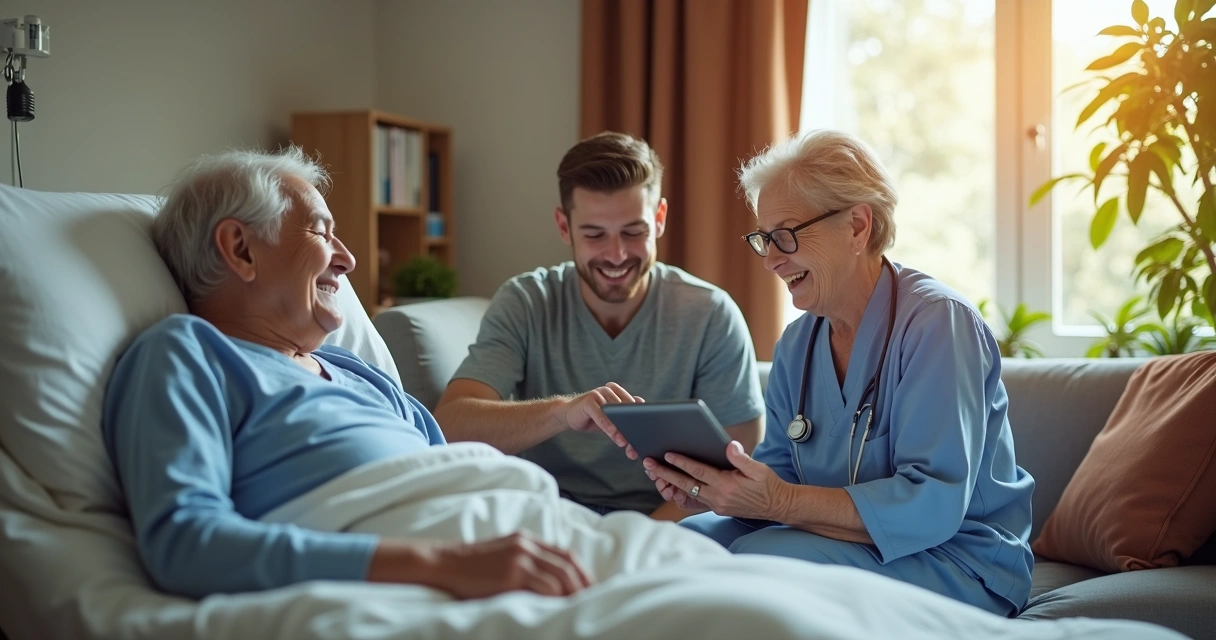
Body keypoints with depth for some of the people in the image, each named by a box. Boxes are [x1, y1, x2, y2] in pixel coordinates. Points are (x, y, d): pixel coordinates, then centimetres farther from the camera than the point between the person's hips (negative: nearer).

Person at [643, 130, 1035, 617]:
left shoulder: (937, 322, -17)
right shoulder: (797, 342, 9)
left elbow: (932, 505, -26)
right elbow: (780, 471, 9)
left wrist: (780, 503, -30)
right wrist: (711, 490, -13)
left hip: (960, 564, -6)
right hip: (842, 535, 7)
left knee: (763, 557, -27)